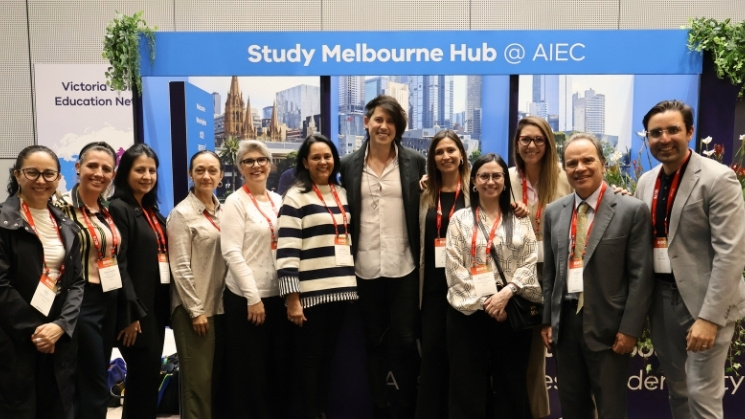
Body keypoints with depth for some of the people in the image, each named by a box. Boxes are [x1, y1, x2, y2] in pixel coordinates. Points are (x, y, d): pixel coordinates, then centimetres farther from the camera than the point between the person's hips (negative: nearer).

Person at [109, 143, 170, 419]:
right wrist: (130, 315, -20)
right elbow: (120, 265, -18)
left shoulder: (152, 210, 14)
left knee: (147, 376, 14)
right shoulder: (118, 208, -11)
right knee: (146, 376, -2)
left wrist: (166, 304, 11)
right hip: (136, 308, -8)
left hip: (157, 304, 8)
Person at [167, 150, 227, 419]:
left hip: (219, 305, 6)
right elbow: (180, 267, -13)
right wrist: (196, 310, -14)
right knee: (197, 379, 1)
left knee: (216, 376, 14)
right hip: (193, 308, -6)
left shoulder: (222, 211, 10)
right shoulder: (182, 214, -9)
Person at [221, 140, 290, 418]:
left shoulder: (278, 201, 10)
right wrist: (253, 296, -16)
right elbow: (232, 252, -13)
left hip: (277, 294, 5)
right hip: (246, 297, -5)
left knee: (279, 365, 13)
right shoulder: (235, 202, -5)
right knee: (251, 369, 4)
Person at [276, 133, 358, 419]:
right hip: (311, 292, -5)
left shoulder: (342, 193, 13)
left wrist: (351, 283, 16)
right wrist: (292, 298, -16)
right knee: (310, 358, 4)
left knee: (328, 355, 15)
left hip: (340, 288, 6)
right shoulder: (296, 197, -6)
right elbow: (287, 251, -12)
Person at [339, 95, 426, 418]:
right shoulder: (350, 165, 5)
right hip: (365, 267, 2)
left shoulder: (414, 162, 2)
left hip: (403, 267, -1)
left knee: (405, 340, 4)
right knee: (374, 341, 12)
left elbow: (422, 209, 4)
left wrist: (422, 257, -3)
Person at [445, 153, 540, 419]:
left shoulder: (520, 220, 8)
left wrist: (506, 292, -14)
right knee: (469, 384, 4)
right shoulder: (460, 219, 5)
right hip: (470, 311, -1)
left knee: (511, 382, 9)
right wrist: (484, 301, -10)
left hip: (511, 309, 1)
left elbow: (530, 263, 1)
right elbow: (454, 267, -3)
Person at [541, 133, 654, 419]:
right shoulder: (553, 212, 7)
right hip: (565, 323, 4)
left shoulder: (632, 210, -6)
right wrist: (547, 320, 8)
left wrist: (630, 329, -12)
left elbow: (641, 276, -8)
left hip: (608, 325, -4)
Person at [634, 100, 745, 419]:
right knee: (676, 390, 17)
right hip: (659, 297, 6)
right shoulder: (646, 182, 8)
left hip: (704, 299, -6)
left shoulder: (718, 178, -12)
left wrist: (709, 316, -22)